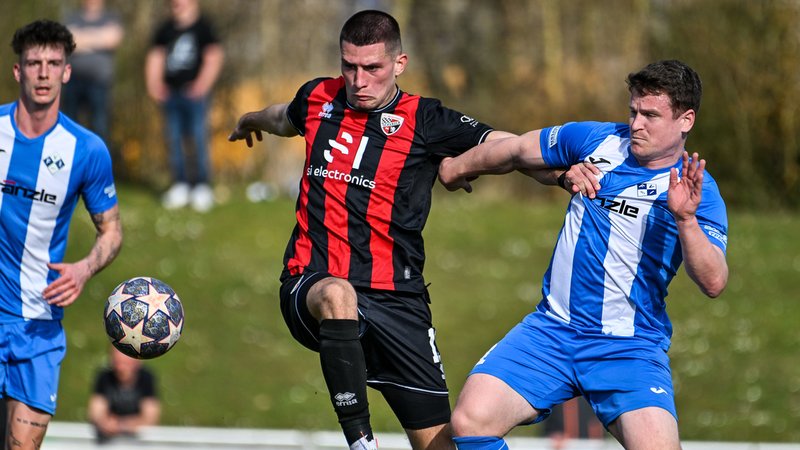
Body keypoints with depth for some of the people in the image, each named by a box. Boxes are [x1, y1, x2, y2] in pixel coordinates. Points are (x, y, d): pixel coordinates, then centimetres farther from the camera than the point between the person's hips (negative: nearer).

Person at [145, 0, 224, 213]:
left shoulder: (203, 27, 0)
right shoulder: (165, 29, 14)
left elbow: (214, 58, -5)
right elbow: (155, 57, 18)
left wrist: (202, 85, -14)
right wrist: (154, 84, 5)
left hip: (194, 93, -5)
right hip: (171, 93, 5)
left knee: (199, 138, -8)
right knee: (173, 139, 5)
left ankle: (202, 186, -3)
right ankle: (180, 186, 12)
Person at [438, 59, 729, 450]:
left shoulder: (697, 191, -7)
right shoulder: (596, 140, 4)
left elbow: (713, 283, -20)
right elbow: (518, 150, 22)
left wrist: (685, 219, -35)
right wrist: (458, 168, 37)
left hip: (631, 349, -3)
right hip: (552, 329, 3)